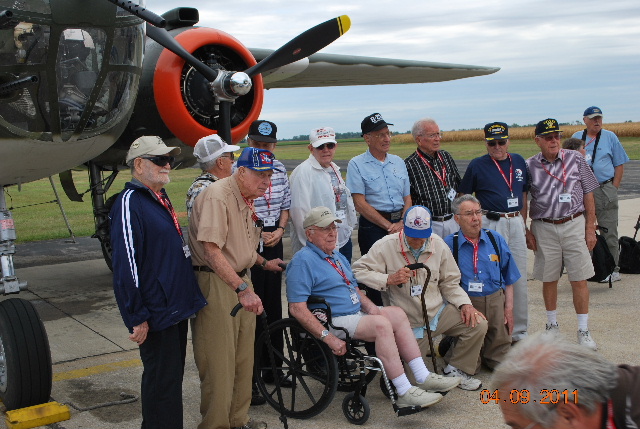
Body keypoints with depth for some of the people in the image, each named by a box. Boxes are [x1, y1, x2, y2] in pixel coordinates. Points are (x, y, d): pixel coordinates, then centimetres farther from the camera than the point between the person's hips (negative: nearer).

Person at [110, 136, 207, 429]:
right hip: (156, 314, -9)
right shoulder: (130, 203, -17)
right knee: (162, 380, 0)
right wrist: (137, 318, -21)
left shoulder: (160, 198, 13)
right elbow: (125, 265, -21)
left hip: (176, 307, 9)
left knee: (173, 376, 18)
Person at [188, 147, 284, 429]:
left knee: (243, 358, 16)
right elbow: (212, 250, -27)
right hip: (215, 284, -9)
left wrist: (262, 262, 22)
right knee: (219, 362, -2)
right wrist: (242, 289, -31)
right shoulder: (217, 196, -18)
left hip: (240, 279, 9)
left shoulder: (247, 199, 13)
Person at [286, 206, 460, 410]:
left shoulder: (338, 257, 20)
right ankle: (404, 392, -23)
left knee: (397, 313, -7)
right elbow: (297, 308, -19)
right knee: (381, 323, -26)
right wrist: (328, 337, -25)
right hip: (332, 322, -9)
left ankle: (423, 377, -7)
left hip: (356, 313, 9)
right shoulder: (302, 261, -11)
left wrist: (369, 306, 1)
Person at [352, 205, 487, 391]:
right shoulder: (386, 246, -12)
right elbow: (358, 271, -17)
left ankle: (456, 370, 7)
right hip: (408, 323, -3)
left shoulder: (438, 245, 1)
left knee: (477, 324, -15)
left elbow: (450, 282, 8)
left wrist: (465, 304, -8)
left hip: (438, 312, 3)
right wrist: (389, 280, -27)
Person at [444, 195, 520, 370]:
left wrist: (509, 307, 3)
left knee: (501, 363, 2)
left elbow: (508, 278, 11)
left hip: (496, 302, 3)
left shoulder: (496, 239, 8)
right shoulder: (449, 244, -3)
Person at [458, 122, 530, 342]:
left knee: (520, 278, 9)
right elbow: (464, 197, 2)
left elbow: (524, 195, 17)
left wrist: (522, 224, 13)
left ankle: (519, 332, 20)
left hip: (516, 223, 5)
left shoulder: (519, 161, 10)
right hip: (492, 224, -5)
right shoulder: (477, 165, -3)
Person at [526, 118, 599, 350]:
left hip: (574, 225, 0)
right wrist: (526, 231, 1)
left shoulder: (576, 159, 1)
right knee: (549, 279, 9)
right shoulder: (529, 166, 0)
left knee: (579, 279, 1)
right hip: (544, 228, 0)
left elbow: (588, 195, 5)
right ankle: (552, 325, 26)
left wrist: (590, 227, 1)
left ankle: (583, 331, 12)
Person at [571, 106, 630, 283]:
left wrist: (614, 187, -3)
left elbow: (620, 164, 5)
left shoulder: (610, 137, 4)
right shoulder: (576, 137, 10)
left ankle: (613, 270, 5)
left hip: (605, 190, -3)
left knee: (608, 232, -2)